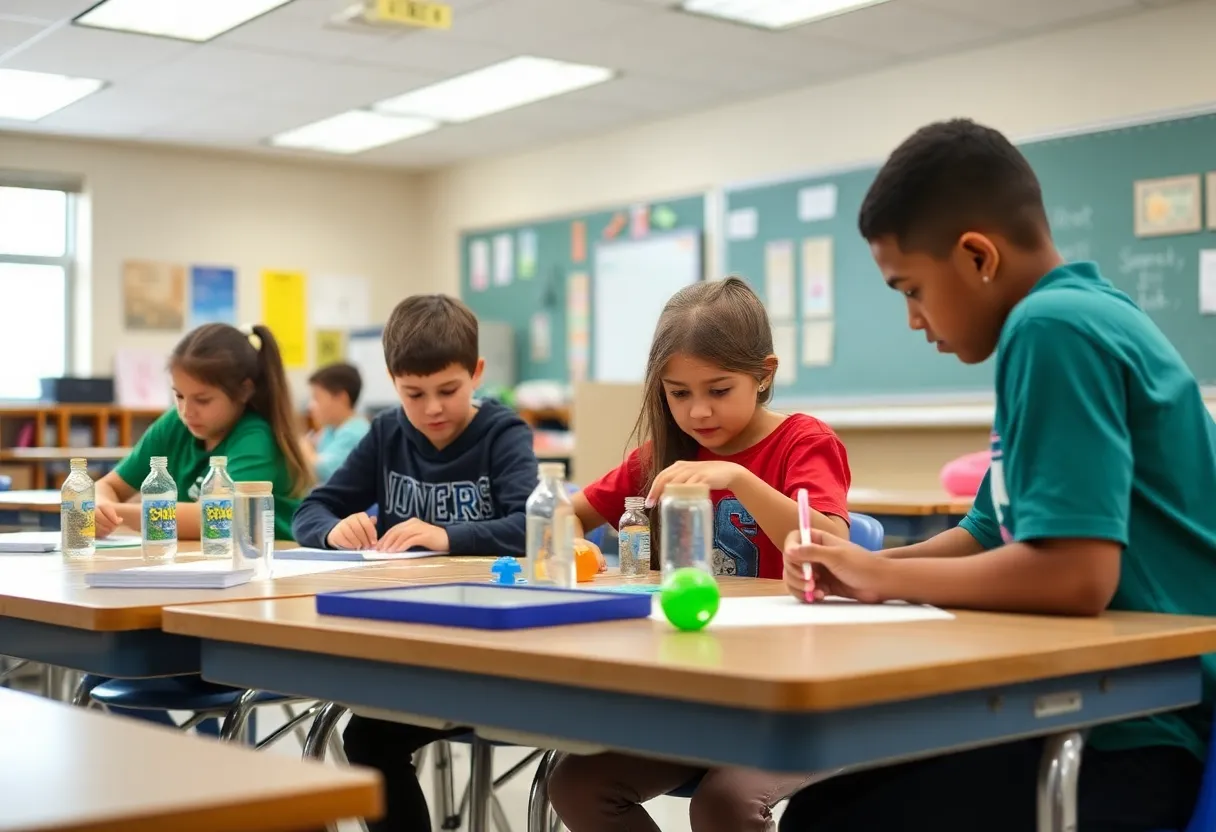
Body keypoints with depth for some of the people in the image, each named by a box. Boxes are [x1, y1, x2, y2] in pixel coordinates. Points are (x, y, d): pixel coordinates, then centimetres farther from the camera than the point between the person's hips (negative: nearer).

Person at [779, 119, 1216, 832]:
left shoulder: (1053, 325, -19)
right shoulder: (1075, 316, 12)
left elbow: (1074, 573, -28)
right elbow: (991, 537, 19)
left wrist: (888, 577, -14)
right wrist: (863, 570, 3)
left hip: (1136, 732, -10)